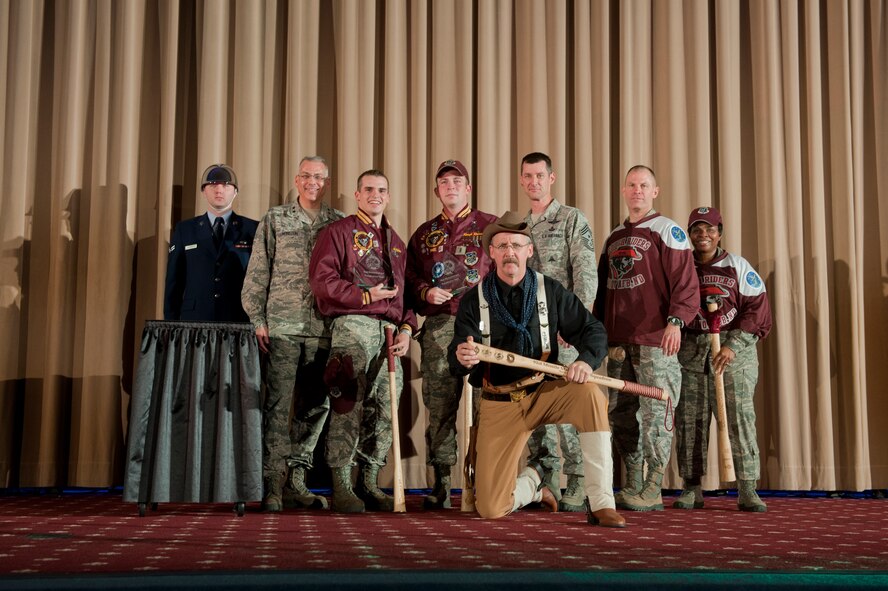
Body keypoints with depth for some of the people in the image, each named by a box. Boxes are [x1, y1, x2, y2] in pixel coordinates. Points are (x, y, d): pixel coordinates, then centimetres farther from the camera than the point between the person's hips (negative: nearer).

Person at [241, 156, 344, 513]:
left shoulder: (341, 224, 12)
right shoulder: (274, 220, 9)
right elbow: (257, 273, 6)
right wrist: (257, 320, -2)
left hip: (323, 329, 2)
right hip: (282, 325, -2)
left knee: (316, 405, 5)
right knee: (278, 404, -6)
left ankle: (295, 480, 14)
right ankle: (273, 484, -4)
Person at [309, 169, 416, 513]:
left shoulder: (396, 242, 24)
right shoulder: (339, 232, 5)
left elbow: (405, 291, 22)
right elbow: (322, 281, -6)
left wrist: (406, 329, 6)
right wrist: (366, 296, -9)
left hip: (390, 331, 6)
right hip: (353, 325, -6)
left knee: (385, 410, 4)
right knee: (349, 406, -11)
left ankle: (369, 484, 13)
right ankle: (341, 488, -6)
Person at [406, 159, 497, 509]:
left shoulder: (491, 226, 12)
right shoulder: (424, 233, 20)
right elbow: (410, 278, 20)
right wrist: (425, 292, 0)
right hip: (438, 326, 2)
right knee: (439, 407, 0)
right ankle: (440, 487, 5)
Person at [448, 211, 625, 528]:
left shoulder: (551, 291, 1)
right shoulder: (474, 300, -2)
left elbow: (593, 330, 1)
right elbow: (456, 358, -11)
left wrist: (586, 360, -22)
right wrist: (462, 358, -37)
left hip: (543, 393, 1)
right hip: (498, 404, 0)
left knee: (589, 393, -34)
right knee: (489, 508, -9)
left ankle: (602, 505, -24)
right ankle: (532, 482, 29)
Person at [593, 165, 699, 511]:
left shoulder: (667, 231, 1)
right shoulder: (613, 238, 21)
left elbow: (685, 281, -8)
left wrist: (676, 320, -20)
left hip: (655, 341, -7)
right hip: (618, 342, 7)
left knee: (654, 412, -7)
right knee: (621, 414, 8)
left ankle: (653, 492, -2)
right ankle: (633, 487, 16)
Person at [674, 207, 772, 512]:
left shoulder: (738, 266, 4)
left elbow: (757, 310, -1)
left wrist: (732, 346, -11)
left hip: (734, 350, -2)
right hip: (690, 351, 2)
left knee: (740, 417, -8)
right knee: (689, 420, 2)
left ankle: (747, 489, -2)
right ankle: (692, 489, 10)